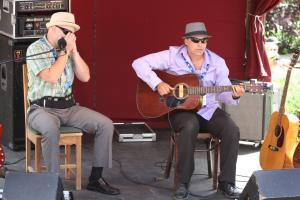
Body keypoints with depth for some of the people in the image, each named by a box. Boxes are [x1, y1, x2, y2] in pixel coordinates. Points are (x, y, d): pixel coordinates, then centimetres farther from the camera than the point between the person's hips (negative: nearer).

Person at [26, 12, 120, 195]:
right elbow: (51, 78, -23)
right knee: (51, 129, -41)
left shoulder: (68, 49, 9)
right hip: (43, 108, -6)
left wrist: (74, 50, -6)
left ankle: (95, 178, -2)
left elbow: (85, 77, 2)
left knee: (106, 124, -10)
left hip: (69, 106, 6)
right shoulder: (35, 49, -10)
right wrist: (65, 51, -17)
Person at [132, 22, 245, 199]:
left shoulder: (217, 62, 1)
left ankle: (226, 182, -10)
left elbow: (223, 93, -1)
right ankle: (184, 182, -24)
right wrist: (157, 83, -21)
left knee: (232, 130, -24)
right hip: (181, 109, -3)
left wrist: (234, 95, -25)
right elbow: (139, 63, -10)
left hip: (209, 110, 3)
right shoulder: (173, 56, -7)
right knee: (190, 127, -38)